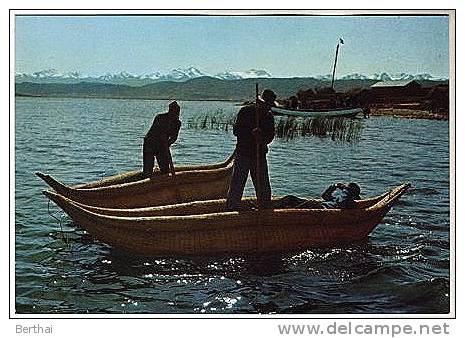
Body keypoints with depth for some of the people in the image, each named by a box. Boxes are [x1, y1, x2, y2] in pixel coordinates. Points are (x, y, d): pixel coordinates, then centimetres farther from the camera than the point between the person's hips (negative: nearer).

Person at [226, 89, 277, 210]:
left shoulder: (269, 116, 7)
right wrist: (251, 132, -22)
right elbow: (236, 130, -10)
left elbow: (270, 134, 11)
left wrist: (263, 140, -11)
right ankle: (232, 208, 1)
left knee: (263, 184, 8)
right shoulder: (245, 111, -6)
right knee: (237, 183, -5)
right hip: (243, 152, -4)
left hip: (260, 154, 4)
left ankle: (265, 208, 18)